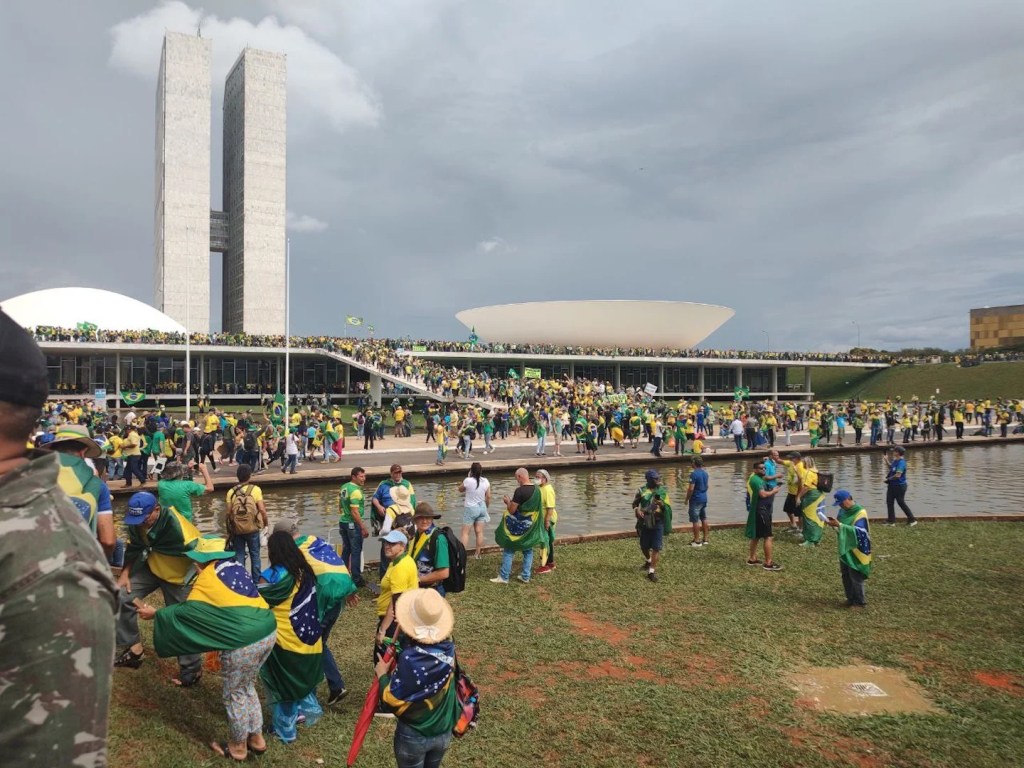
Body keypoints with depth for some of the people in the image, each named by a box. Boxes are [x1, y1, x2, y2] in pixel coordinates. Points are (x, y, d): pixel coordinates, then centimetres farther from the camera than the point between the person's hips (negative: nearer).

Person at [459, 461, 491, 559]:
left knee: (465, 532, 4)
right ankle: (478, 554, 20)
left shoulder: (468, 480, -19)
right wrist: (486, 507, 17)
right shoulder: (486, 481, -6)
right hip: (482, 508, 5)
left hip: (470, 508, -4)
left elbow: (460, 490, 0)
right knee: (479, 532, 12)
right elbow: (488, 497, 3)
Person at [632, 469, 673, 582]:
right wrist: (637, 510, -9)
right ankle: (648, 560, 45)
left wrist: (662, 504, -22)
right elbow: (635, 503, 12)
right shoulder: (642, 491, -1)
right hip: (645, 523, 1)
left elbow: (668, 507, -1)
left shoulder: (663, 490, -1)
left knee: (656, 548, -5)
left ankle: (652, 571, 2)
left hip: (658, 523, -1)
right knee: (644, 546, 14)